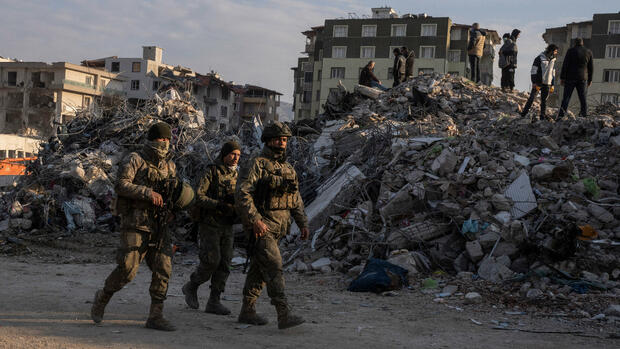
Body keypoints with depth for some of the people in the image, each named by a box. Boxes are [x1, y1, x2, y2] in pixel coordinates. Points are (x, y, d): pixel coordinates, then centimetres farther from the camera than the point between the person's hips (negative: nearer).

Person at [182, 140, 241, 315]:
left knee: (224, 263, -1)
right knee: (212, 260, -13)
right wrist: (221, 205, -24)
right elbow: (199, 197, -16)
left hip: (226, 227, 6)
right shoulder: (211, 172, -8)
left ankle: (214, 302, 4)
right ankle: (191, 286, 12)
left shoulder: (236, 176, 10)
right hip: (209, 224, -6)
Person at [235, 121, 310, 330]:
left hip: (279, 227, 8)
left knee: (258, 270, 13)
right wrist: (255, 220, -23)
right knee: (273, 266, -15)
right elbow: (242, 194, -16)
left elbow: (296, 200, 21)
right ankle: (284, 315, -19)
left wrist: (303, 223, 11)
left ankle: (247, 312, 21)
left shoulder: (288, 169, 16)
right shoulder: (258, 165, -7)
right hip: (262, 225, -8)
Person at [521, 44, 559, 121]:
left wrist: (552, 85, 16)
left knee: (544, 100, 6)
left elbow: (553, 73, 21)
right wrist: (534, 83, -13)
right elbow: (533, 71, -7)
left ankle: (543, 116, 11)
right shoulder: (539, 59, -6)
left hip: (547, 84, 5)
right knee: (531, 98, -8)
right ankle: (523, 114, -4)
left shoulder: (553, 61, 13)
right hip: (538, 83, -5)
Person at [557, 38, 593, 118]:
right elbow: (591, 67, 11)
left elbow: (565, 65, -6)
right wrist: (590, 80, 18)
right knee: (583, 98, 6)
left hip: (570, 78, -2)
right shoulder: (588, 52, 8)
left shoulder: (571, 51, -2)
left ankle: (561, 116, -9)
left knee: (566, 97, -2)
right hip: (583, 79, 2)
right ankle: (584, 115, 2)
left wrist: (562, 78, -3)